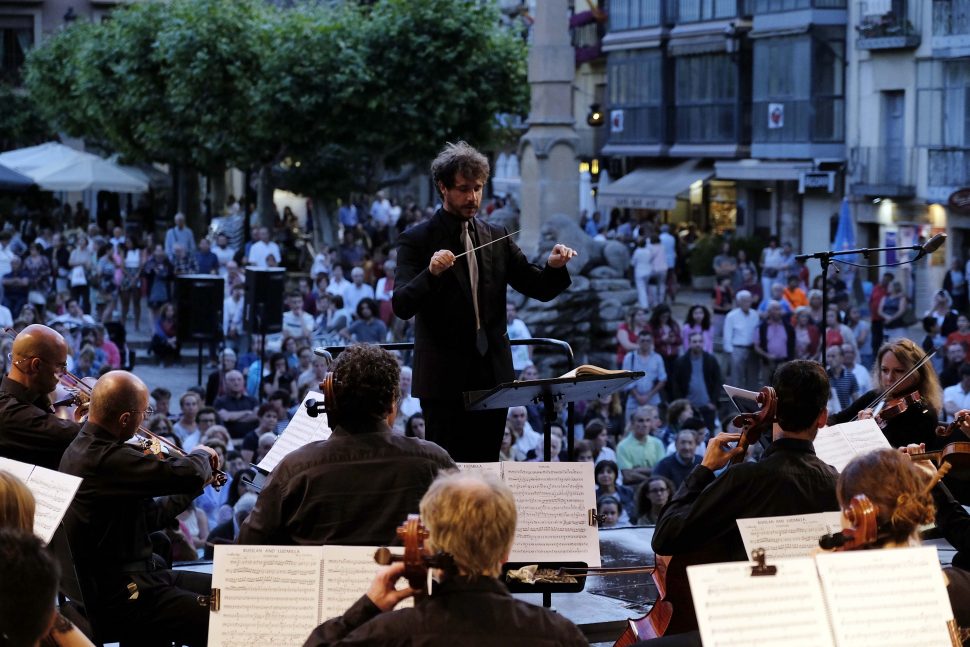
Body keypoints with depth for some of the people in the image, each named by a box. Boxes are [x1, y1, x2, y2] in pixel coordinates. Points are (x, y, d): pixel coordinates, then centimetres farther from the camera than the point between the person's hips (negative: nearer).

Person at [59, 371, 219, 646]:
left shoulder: (86, 449, 10)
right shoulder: (106, 459, -24)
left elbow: (148, 517, 18)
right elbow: (189, 474, -28)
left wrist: (194, 488, 15)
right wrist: (202, 455, -6)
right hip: (118, 599, -11)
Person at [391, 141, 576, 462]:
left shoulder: (496, 238, 11)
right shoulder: (416, 240, -3)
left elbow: (539, 289, 11)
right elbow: (401, 306, -13)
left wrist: (554, 267, -11)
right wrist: (431, 273, -31)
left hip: (492, 375, 4)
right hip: (445, 378, -4)